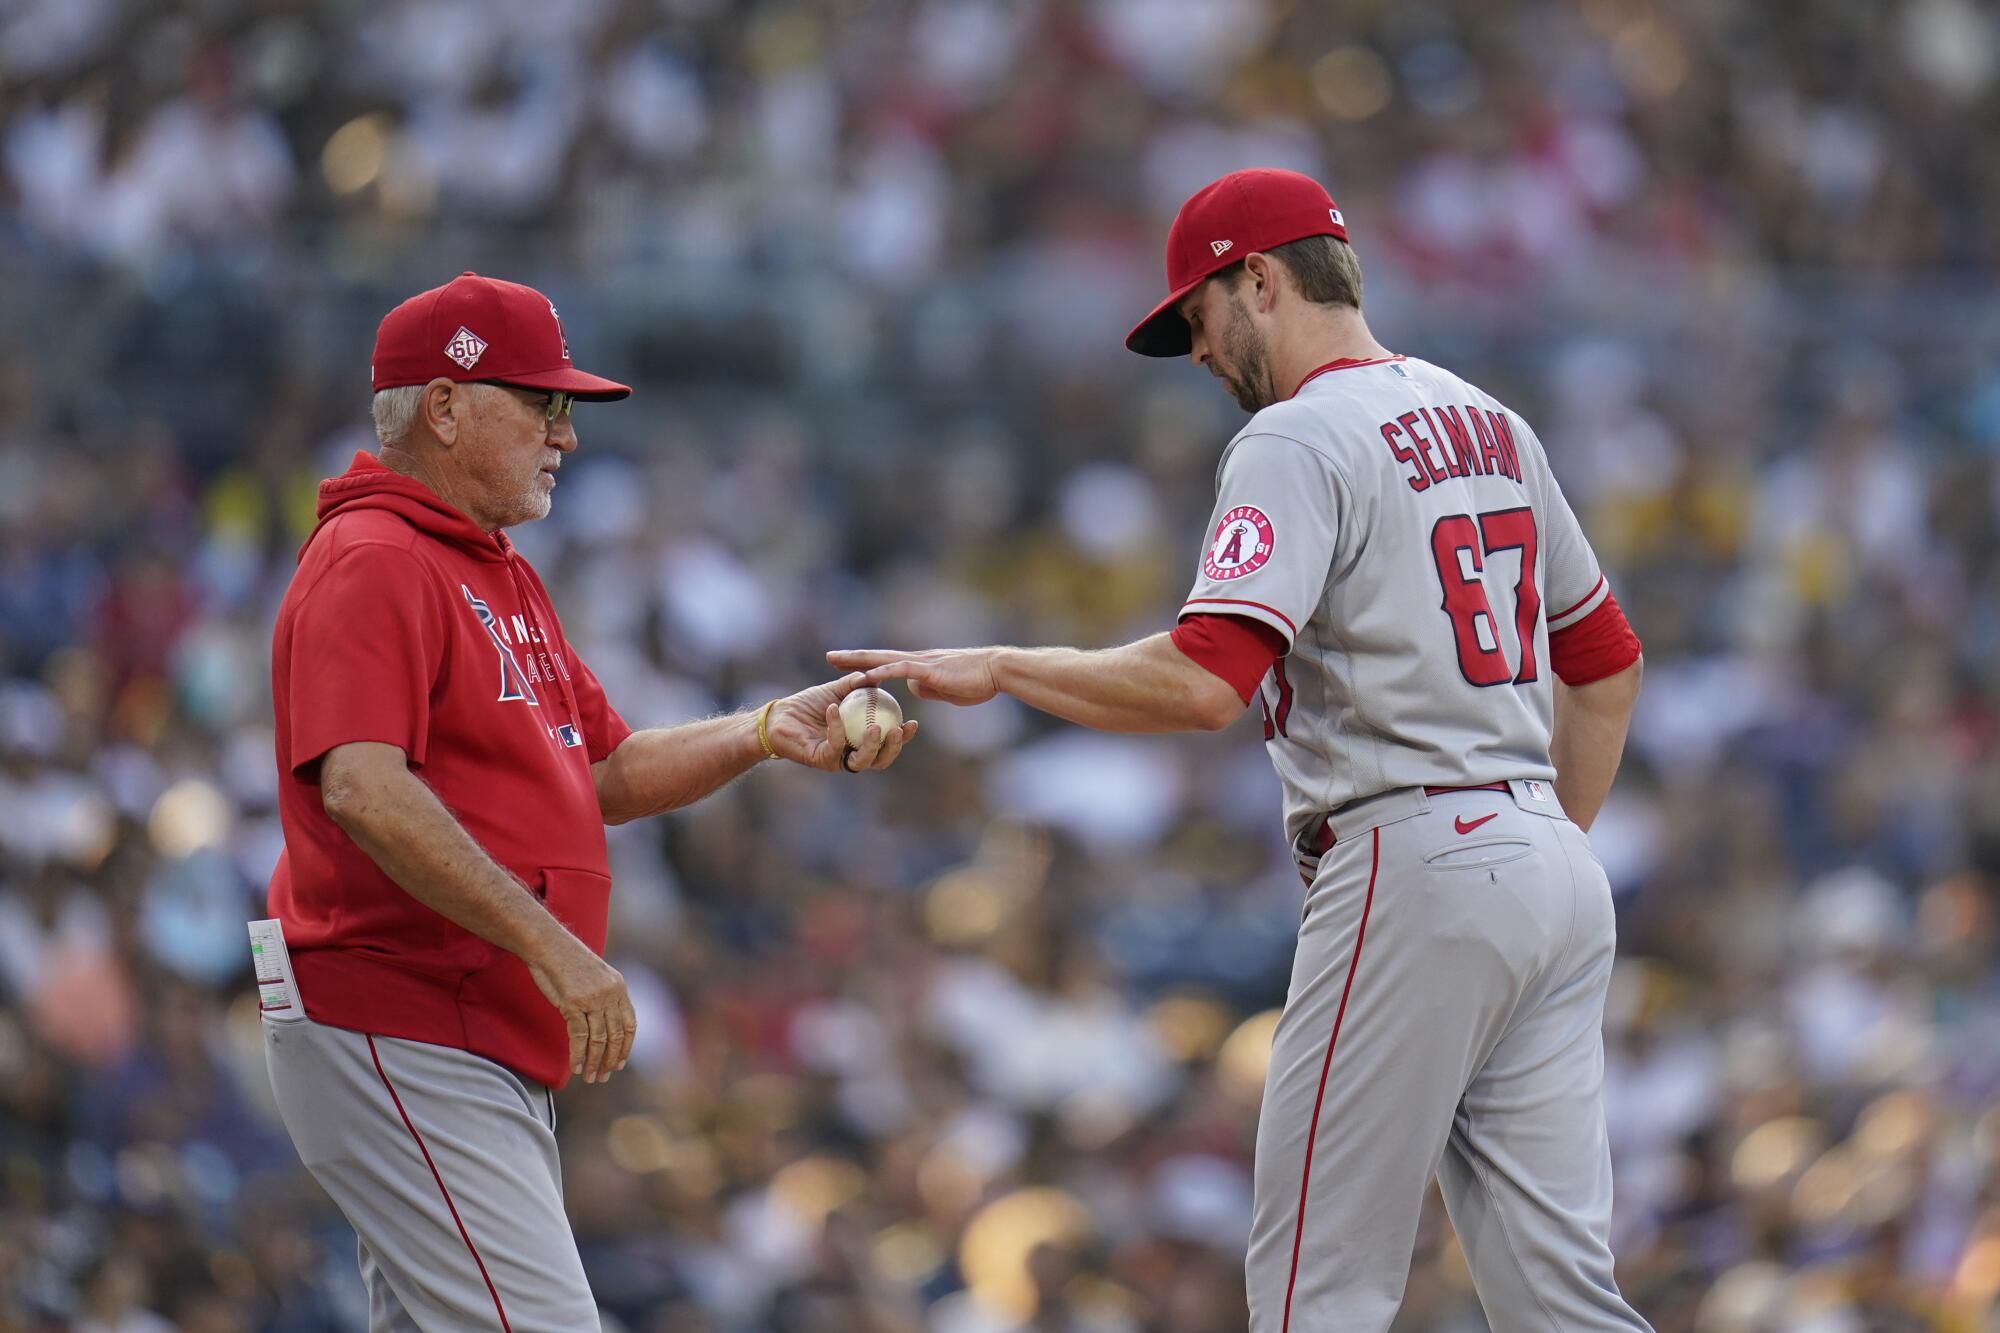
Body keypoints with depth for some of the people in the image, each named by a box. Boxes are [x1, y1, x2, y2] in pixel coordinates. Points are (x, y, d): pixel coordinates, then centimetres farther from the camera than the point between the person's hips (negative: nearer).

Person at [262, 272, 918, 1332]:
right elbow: (363, 789, -25)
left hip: (495, 1047, 10)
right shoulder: (373, 560, -12)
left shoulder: (503, 577, 22)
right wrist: (549, 944, -28)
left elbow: (603, 774, 25)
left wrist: (767, 732, 9)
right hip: (400, 1041, -10)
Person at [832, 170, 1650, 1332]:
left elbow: (1205, 681, -22)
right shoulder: (1489, 424, 18)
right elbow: (1607, 660, 24)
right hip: (1557, 880, 8)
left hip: (1411, 871, -8)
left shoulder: (1299, 440, -9)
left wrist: (999, 669, -12)